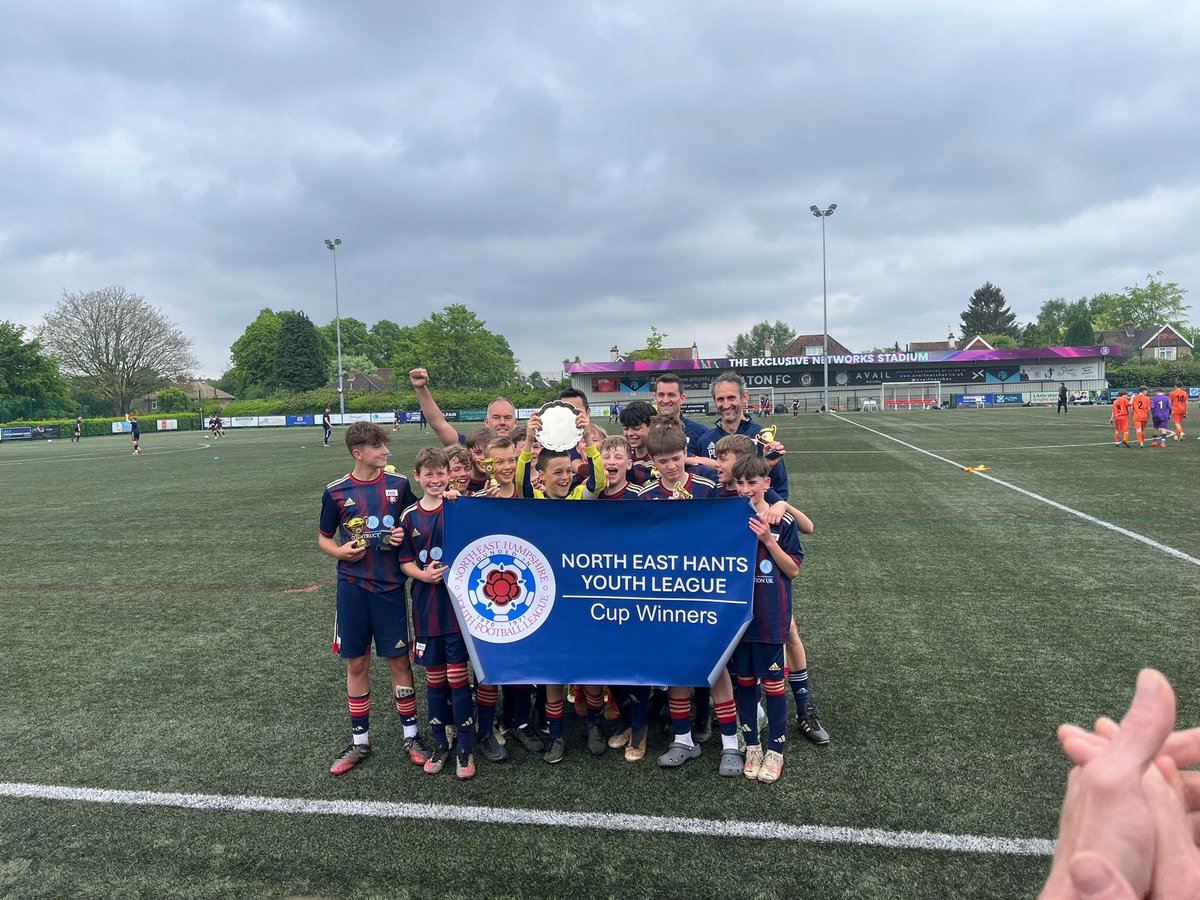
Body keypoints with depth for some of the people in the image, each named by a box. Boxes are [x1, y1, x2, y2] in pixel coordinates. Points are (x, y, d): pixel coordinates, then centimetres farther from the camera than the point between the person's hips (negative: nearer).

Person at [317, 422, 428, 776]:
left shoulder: (399, 484, -1)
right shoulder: (336, 491, -2)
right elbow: (324, 539, 8)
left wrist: (403, 536, -11)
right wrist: (341, 552, -12)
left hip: (390, 586, 0)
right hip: (352, 587, 0)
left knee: (399, 659, 6)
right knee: (357, 663, 9)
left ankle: (411, 736, 21)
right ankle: (360, 741, 25)